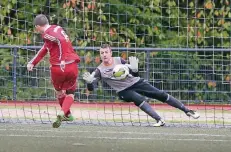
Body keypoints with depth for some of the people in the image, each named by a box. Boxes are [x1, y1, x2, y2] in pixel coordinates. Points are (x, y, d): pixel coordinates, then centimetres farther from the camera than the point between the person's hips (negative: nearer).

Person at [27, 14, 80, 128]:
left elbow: (61, 40, -28)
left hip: (58, 68, -5)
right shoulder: (56, 28, 16)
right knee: (70, 93, 16)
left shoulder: (47, 34, -8)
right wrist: (33, 62, 28)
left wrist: (63, 59, -29)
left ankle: (67, 114, 35)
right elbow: (45, 49, 25)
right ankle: (62, 113, -6)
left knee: (59, 91, 23)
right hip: (72, 66, 5)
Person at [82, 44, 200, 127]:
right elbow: (91, 88, -14)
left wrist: (134, 68, -31)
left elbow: (135, 75, -6)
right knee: (139, 99, -32)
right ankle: (159, 120, -36)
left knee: (161, 95, -6)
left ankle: (187, 111, 1)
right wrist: (89, 81, -38)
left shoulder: (119, 60, -8)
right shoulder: (99, 71, -10)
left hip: (135, 82, 1)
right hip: (124, 91, -1)